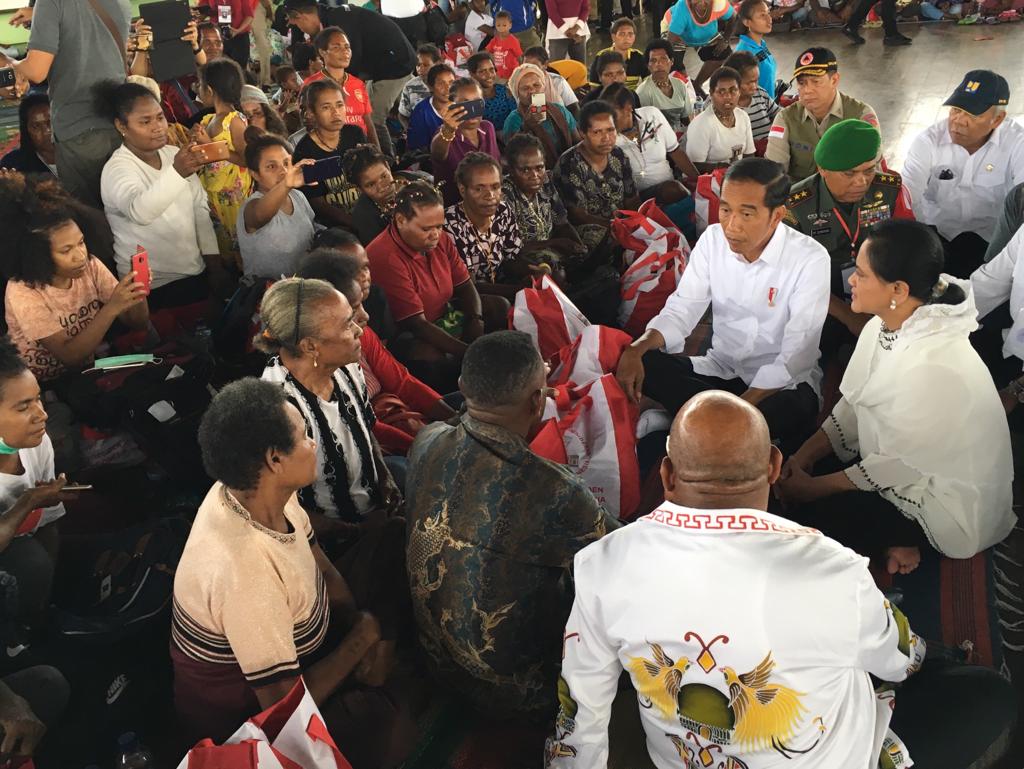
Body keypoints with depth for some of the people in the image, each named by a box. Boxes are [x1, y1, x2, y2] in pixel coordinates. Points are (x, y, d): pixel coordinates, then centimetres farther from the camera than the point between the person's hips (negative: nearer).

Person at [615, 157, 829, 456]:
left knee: (794, 410, -40)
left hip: (783, 380, -4)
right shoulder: (713, 239, -3)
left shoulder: (810, 259, -16)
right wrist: (637, 348, -24)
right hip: (721, 369, 5)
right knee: (643, 365, -22)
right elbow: (682, 308, -3)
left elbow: (797, 354, -20)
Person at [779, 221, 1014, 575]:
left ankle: (898, 540, 7)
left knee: (810, 516, -10)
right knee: (788, 478, 4)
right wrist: (803, 456, -8)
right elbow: (852, 407, 2)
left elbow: (899, 466, -25)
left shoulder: (935, 366, -34)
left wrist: (813, 488, -16)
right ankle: (891, 542, 9)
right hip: (895, 462, 9)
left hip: (945, 508, -8)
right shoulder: (883, 326, -7)